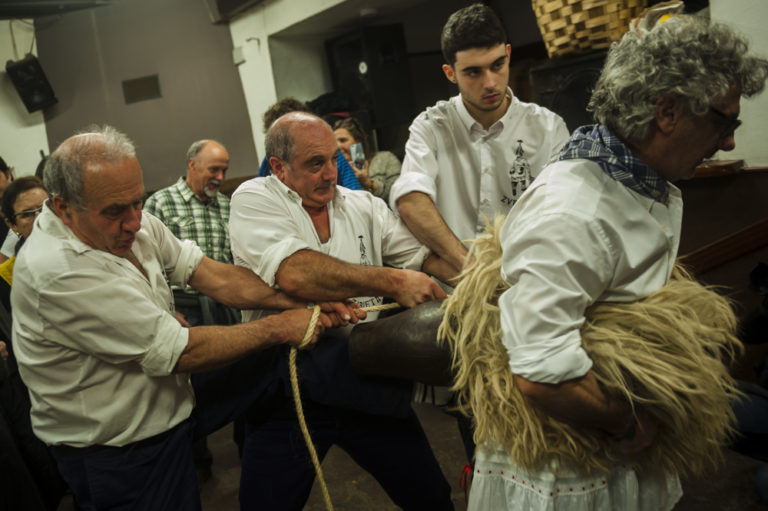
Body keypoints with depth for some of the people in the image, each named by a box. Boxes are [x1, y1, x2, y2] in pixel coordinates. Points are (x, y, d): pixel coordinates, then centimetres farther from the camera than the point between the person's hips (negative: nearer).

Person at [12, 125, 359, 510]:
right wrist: (278, 328, -20)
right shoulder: (55, 272, -30)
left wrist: (301, 303, -18)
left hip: (168, 410, 7)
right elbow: (180, 354, -28)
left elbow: (216, 277, -6)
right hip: (121, 460, -7)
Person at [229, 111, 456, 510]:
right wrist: (391, 282, -25)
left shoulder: (364, 206, 8)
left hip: (368, 383, 4)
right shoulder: (253, 199, -7)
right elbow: (294, 274, -24)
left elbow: (426, 256, 3)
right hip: (290, 390, -3)